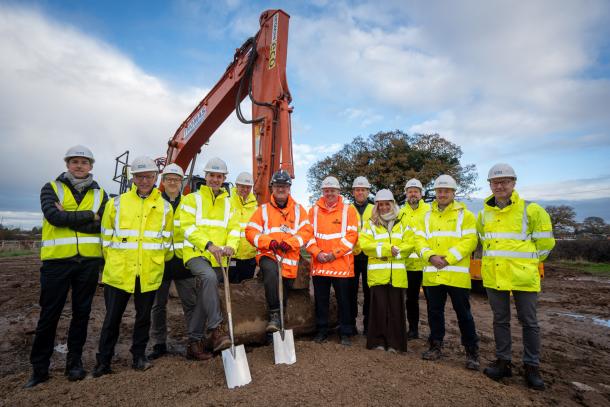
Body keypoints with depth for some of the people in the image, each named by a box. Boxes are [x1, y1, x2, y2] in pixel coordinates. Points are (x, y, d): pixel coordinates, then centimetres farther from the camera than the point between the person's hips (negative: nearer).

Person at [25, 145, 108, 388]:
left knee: (81, 312, 10)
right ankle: (39, 367, 23)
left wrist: (68, 217, -12)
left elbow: (102, 224, -7)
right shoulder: (51, 189, 5)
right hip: (57, 260, -1)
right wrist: (88, 215, -11)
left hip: (88, 261, 2)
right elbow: (54, 216, -15)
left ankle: (75, 361, 26)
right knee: (49, 314, 6)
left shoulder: (99, 194, 9)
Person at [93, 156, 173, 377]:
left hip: (150, 274, 1)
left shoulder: (164, 207, 5)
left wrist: (159, 261, 6)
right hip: (118, 272, 0)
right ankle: (103, 361, 24)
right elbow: (106, 236, 8)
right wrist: (113, 260, 5)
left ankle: (139, 355, 29)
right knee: (112, 317, 8)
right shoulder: (117, 203, 3)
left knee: (144, 316, 13)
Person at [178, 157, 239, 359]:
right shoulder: (192, 199, 1)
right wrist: (208, 244, -23)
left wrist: (231, 245, -14)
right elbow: (188, 227, -10)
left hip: (218, 258, 5)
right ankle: (217, 328, -28)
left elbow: (233, 228, 8)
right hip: (196, 253, -4)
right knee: (209, 277, -34)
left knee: (204, 299, 8)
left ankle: (194, 342, 20)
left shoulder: (227, 203, 16)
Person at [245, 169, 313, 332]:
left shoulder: (298, 209, 10)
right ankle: (274, 314, -24)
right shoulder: (263, 209, 7)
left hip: (289, 258, 2)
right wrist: (268, 242, -18)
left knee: (283, 294, 9)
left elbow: (306, 231, -1)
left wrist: (290, 243, -18)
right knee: (271, 270, -35)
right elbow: (251, 231, -1)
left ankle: (277, 318, 36)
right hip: (268, 254, -2)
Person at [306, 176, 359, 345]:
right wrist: (317, 253, -11)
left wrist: (334, 253, -14)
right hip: (319, 264, 2)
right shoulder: (314, 210, 8)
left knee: (344, 300, 7)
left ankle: (345, 333, 22)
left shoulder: (348, 210, 1)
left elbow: (351, 235, -6)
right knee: (321, 300, 12)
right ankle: (322, 330, 27)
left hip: (342, 264, -2)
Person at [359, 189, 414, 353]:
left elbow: (409, 244, 0)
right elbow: (365, 244, -7)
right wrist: (388, 249, -14)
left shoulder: (402, 224, 13)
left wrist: (395, 251, -15)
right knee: (379, 308, 0)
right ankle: (378, 341, 12)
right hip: (377, 273, -1)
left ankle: (394, 343, 16)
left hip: (397, 274, 2)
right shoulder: (371, 224, 7)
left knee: (396, 309, 5)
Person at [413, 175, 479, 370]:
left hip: (456, 274, -4)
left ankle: (472, 352, 20)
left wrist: (448, 258, -17)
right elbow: (419, 239, 6)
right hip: (432, 274, 4)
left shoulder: (464, 214, 2)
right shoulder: (427, 216, 13)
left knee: (463, 313, 5)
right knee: (434, 312, 13)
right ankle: (436, 346, 28)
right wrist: (430, 256, -12)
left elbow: (469, 241, -9)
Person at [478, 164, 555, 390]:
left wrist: (527, 261, 3)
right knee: (500, 320, 12)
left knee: (528, 321, 7)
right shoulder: (484, 214, 7)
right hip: (494, 276, 4)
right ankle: (503, 362, 24)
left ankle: (532, 367, 22)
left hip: (523, 276, -3)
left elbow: (545, 242, 0)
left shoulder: (531, 210, -5)